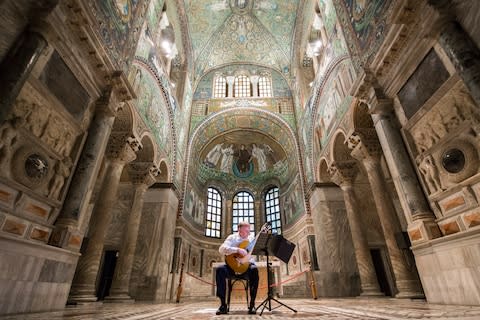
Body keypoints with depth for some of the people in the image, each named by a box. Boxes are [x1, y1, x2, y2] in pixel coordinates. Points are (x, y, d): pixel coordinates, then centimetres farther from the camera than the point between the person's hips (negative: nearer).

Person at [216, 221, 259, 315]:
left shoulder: (252, 238, 11)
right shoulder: (232, 237, 2)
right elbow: (222, 249, -14)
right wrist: (237, 249, -26)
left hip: (247, 264, 1)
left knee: (254, 269, -35)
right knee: (220, 269, -30)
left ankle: (252, 304, -23)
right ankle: (223, 304, -20)